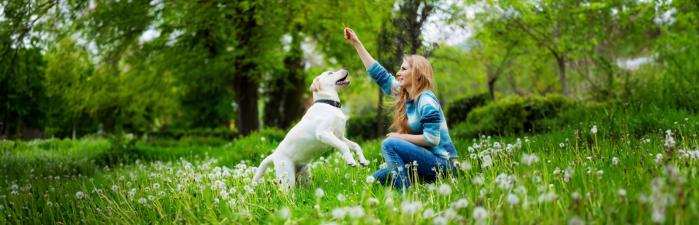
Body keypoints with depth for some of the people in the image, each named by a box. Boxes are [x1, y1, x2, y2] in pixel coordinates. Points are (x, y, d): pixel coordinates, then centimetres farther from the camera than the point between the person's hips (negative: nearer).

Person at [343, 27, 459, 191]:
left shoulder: (426, 101, -16)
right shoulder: (405, 95, 8)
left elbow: (431, 139, -24)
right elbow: (379, 74, 13)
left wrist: (400, 137, -13)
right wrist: (356, 43, 13)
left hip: (442, 163, -9)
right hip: (425, 160, 9)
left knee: (390, 144, -24)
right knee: (375, 179, 5)